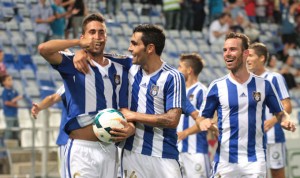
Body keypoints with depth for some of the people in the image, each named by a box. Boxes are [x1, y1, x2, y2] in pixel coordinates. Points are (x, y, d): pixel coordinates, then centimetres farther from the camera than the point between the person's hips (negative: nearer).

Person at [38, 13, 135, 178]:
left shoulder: (119, 70, 14)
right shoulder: (73, 64, 0)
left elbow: (123, 107, 14)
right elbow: (44, 49, -17)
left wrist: (130, 127, -8)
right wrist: (79, 43, -7)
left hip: (109, 149, 5)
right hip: (81, 150, -5)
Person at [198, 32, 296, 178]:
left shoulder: (263, 85, 4)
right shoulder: (217, 86, 2)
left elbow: (279, 113, 13)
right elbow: (203, 117, 8)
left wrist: (286, 121, -9)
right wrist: (203, 123, -15)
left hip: (255, 160, 0)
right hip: (225, 160, 0)